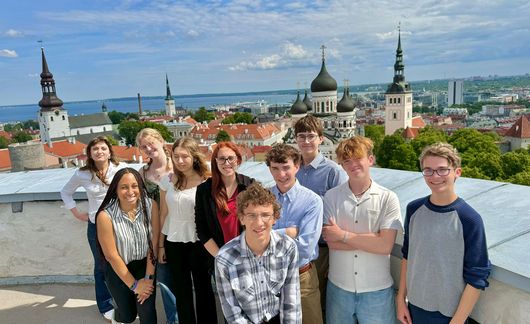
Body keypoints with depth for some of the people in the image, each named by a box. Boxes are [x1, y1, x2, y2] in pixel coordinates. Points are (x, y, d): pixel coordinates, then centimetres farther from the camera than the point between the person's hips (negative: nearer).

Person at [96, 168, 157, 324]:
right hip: (118, 269, -1)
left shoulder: (150, 206, -18)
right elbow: (112, 255, -17)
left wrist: (149, 277, -13)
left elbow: (153, 243, -12)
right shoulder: (105, 216, -23)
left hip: (144, 265, 1)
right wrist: (134, 284, -11)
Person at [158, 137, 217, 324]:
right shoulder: (167, 181, 0)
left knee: (203, 288, 11)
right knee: (181, 291, 16)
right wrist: (160, 245, 7)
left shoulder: (206, 182, -10)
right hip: (174, 243, 3)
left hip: (199, 242, -3)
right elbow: (163, 214, 5)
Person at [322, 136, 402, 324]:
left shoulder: (388, 199, -8)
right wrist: (372, 240, -15)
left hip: (377, 290, -1)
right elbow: (331, 242, -12)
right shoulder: (331, 197, -4)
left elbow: (386, 245, -15)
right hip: (338, 286, 1)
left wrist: (343, 235, -14)